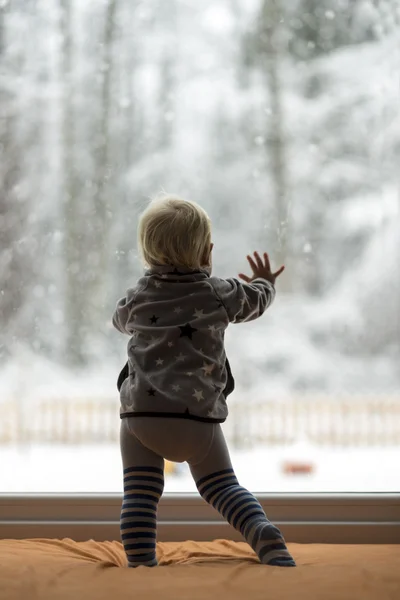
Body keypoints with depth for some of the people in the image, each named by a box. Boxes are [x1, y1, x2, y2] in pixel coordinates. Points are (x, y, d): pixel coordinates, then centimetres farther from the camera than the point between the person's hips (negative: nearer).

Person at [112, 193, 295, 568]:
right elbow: (256, 301, 24)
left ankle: (140, 564, -9)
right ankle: (271, 544, -7)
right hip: (199, 415, 1)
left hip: (141, 411, 0)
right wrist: (264, 282, 48)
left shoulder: (137, 297, 7)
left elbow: (121, 321, 30)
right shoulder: (219, 294, 5)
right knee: (222, 487, 10)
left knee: (140, 495, 3)